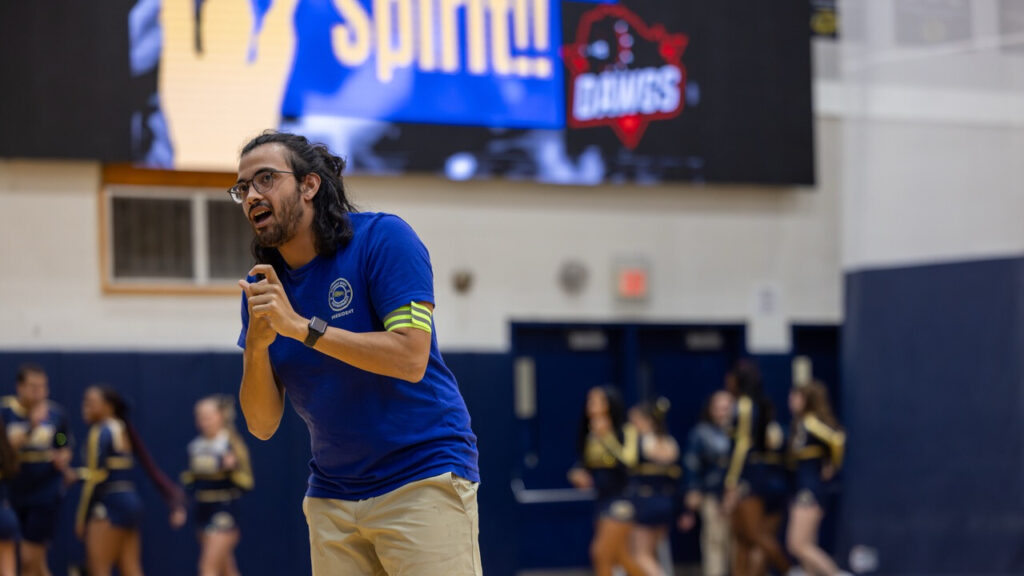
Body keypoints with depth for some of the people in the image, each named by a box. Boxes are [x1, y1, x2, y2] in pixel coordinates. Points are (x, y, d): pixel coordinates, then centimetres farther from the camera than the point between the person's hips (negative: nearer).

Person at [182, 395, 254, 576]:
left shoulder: (233, 446, -9)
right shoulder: (195, 446, 7)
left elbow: (246, 483, -10)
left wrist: (233, 468, -25)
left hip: (225, 513, -6)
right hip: (203, 512, 6)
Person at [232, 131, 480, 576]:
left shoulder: (383, 238, -8)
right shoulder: (261, 288, 7)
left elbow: (410, 359, -19)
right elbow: (262, 425, 4)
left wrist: (301, 327, -22)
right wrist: (257, 345, -15)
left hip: (422, 480, -5)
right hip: (332, 499, 5)